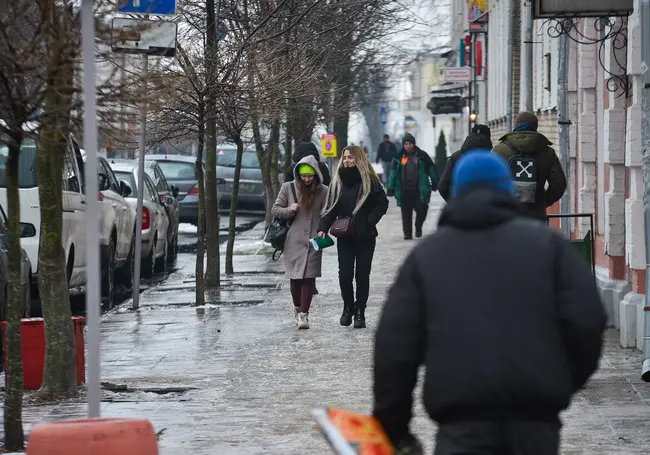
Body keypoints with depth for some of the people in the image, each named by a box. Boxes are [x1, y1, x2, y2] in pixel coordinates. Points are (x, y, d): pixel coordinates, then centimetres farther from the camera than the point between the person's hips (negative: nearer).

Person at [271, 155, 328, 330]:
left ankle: (304, 314, -3)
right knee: (295, 278, 6)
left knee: (309, 277, -7)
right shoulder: (288, 188, 3)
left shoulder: (323, 191, 1)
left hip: (313, 241, -1)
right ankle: (297, 308, 29)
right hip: (294, 241, 1)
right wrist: (289, 210, -10)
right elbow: (275, 209, 9)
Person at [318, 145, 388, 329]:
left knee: (362, 275, 2)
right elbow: (330, 208, 4)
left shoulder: (369, 180, -4)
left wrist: (369, 222, -14)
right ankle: (348, 308, 18)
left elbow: (382, 203, -4)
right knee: (345, 274, -2)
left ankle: (360, 312, 13)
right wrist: (323, 228, -9)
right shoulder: (338, 181, 5)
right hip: (345, 237, 2)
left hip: (365, 237, -2)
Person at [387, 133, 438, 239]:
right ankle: (407, 233, 11)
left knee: (422, 210, -8)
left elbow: (431, 169, 9)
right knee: (406, 213, 3)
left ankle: (418, 227, 19)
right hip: (404, 191, 2)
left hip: (419, 190, -1)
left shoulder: (422, 156, 4)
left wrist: (434, 183, 8)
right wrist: (391, 188, 5)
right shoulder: (398, 158, 8)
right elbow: (393, 173, 9)